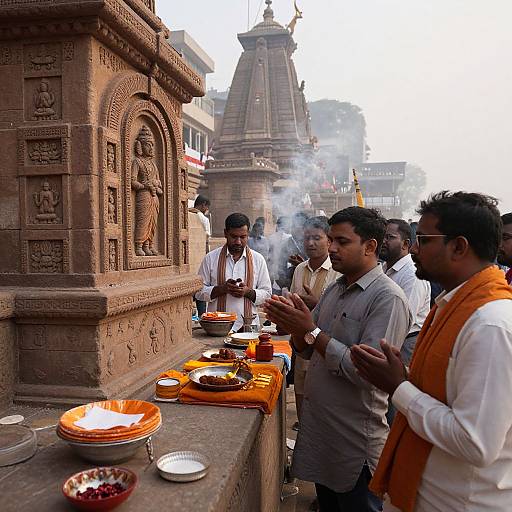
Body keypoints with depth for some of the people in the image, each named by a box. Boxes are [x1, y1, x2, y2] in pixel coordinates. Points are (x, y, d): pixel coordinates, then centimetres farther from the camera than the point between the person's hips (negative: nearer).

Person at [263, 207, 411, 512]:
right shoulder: (335, 289, 6)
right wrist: (295, 325, -11)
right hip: (319, 428, 8)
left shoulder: (388, 298, -20)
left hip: (356, 444, -7)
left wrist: (311, 331, -24)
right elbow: (308, 352, 10)